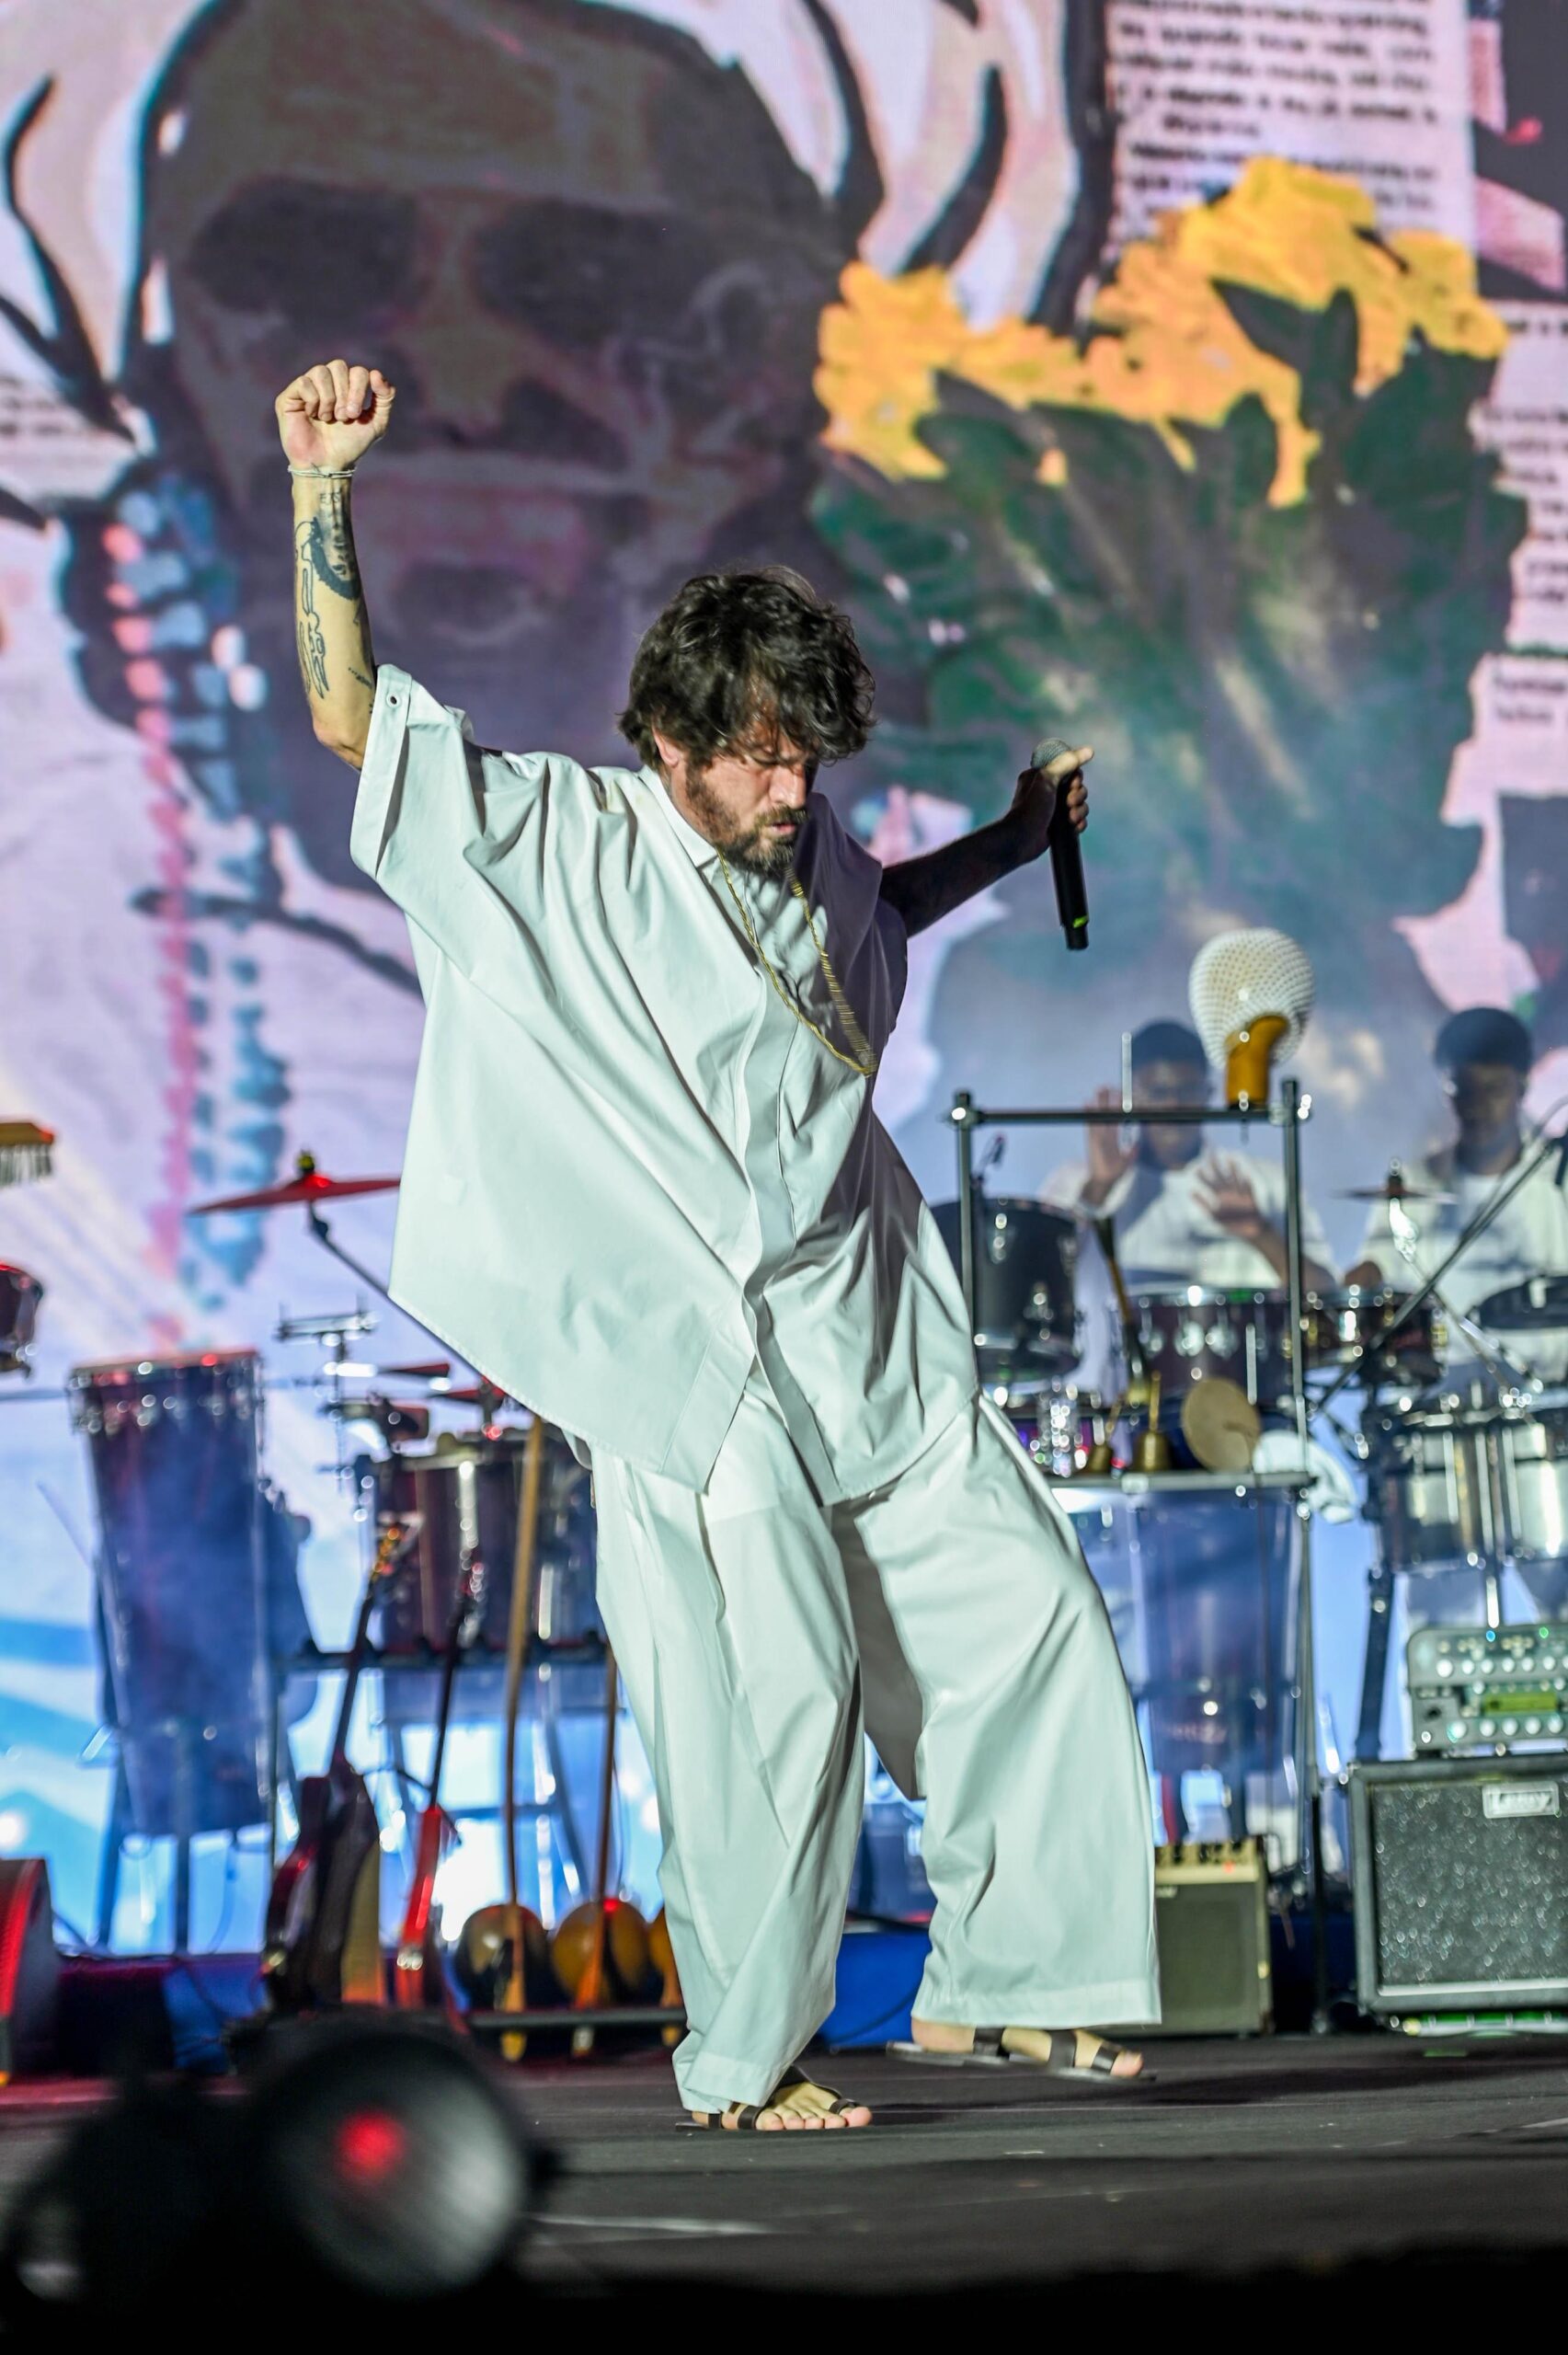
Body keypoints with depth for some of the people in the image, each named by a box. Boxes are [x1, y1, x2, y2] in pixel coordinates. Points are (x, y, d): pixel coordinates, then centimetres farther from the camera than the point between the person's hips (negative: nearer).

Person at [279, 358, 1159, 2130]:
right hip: (698, 1366, -7)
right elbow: (348, 720, -13)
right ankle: (741, 2062, 5)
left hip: (875, 1349, 7)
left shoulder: (805, 854, 11)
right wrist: (322, 485, -21)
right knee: (773, 1686, -10)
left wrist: (1013, 841, 30)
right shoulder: (560, 841, -6)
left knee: (1028, 1616, 5)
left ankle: (990, 1986, 17)